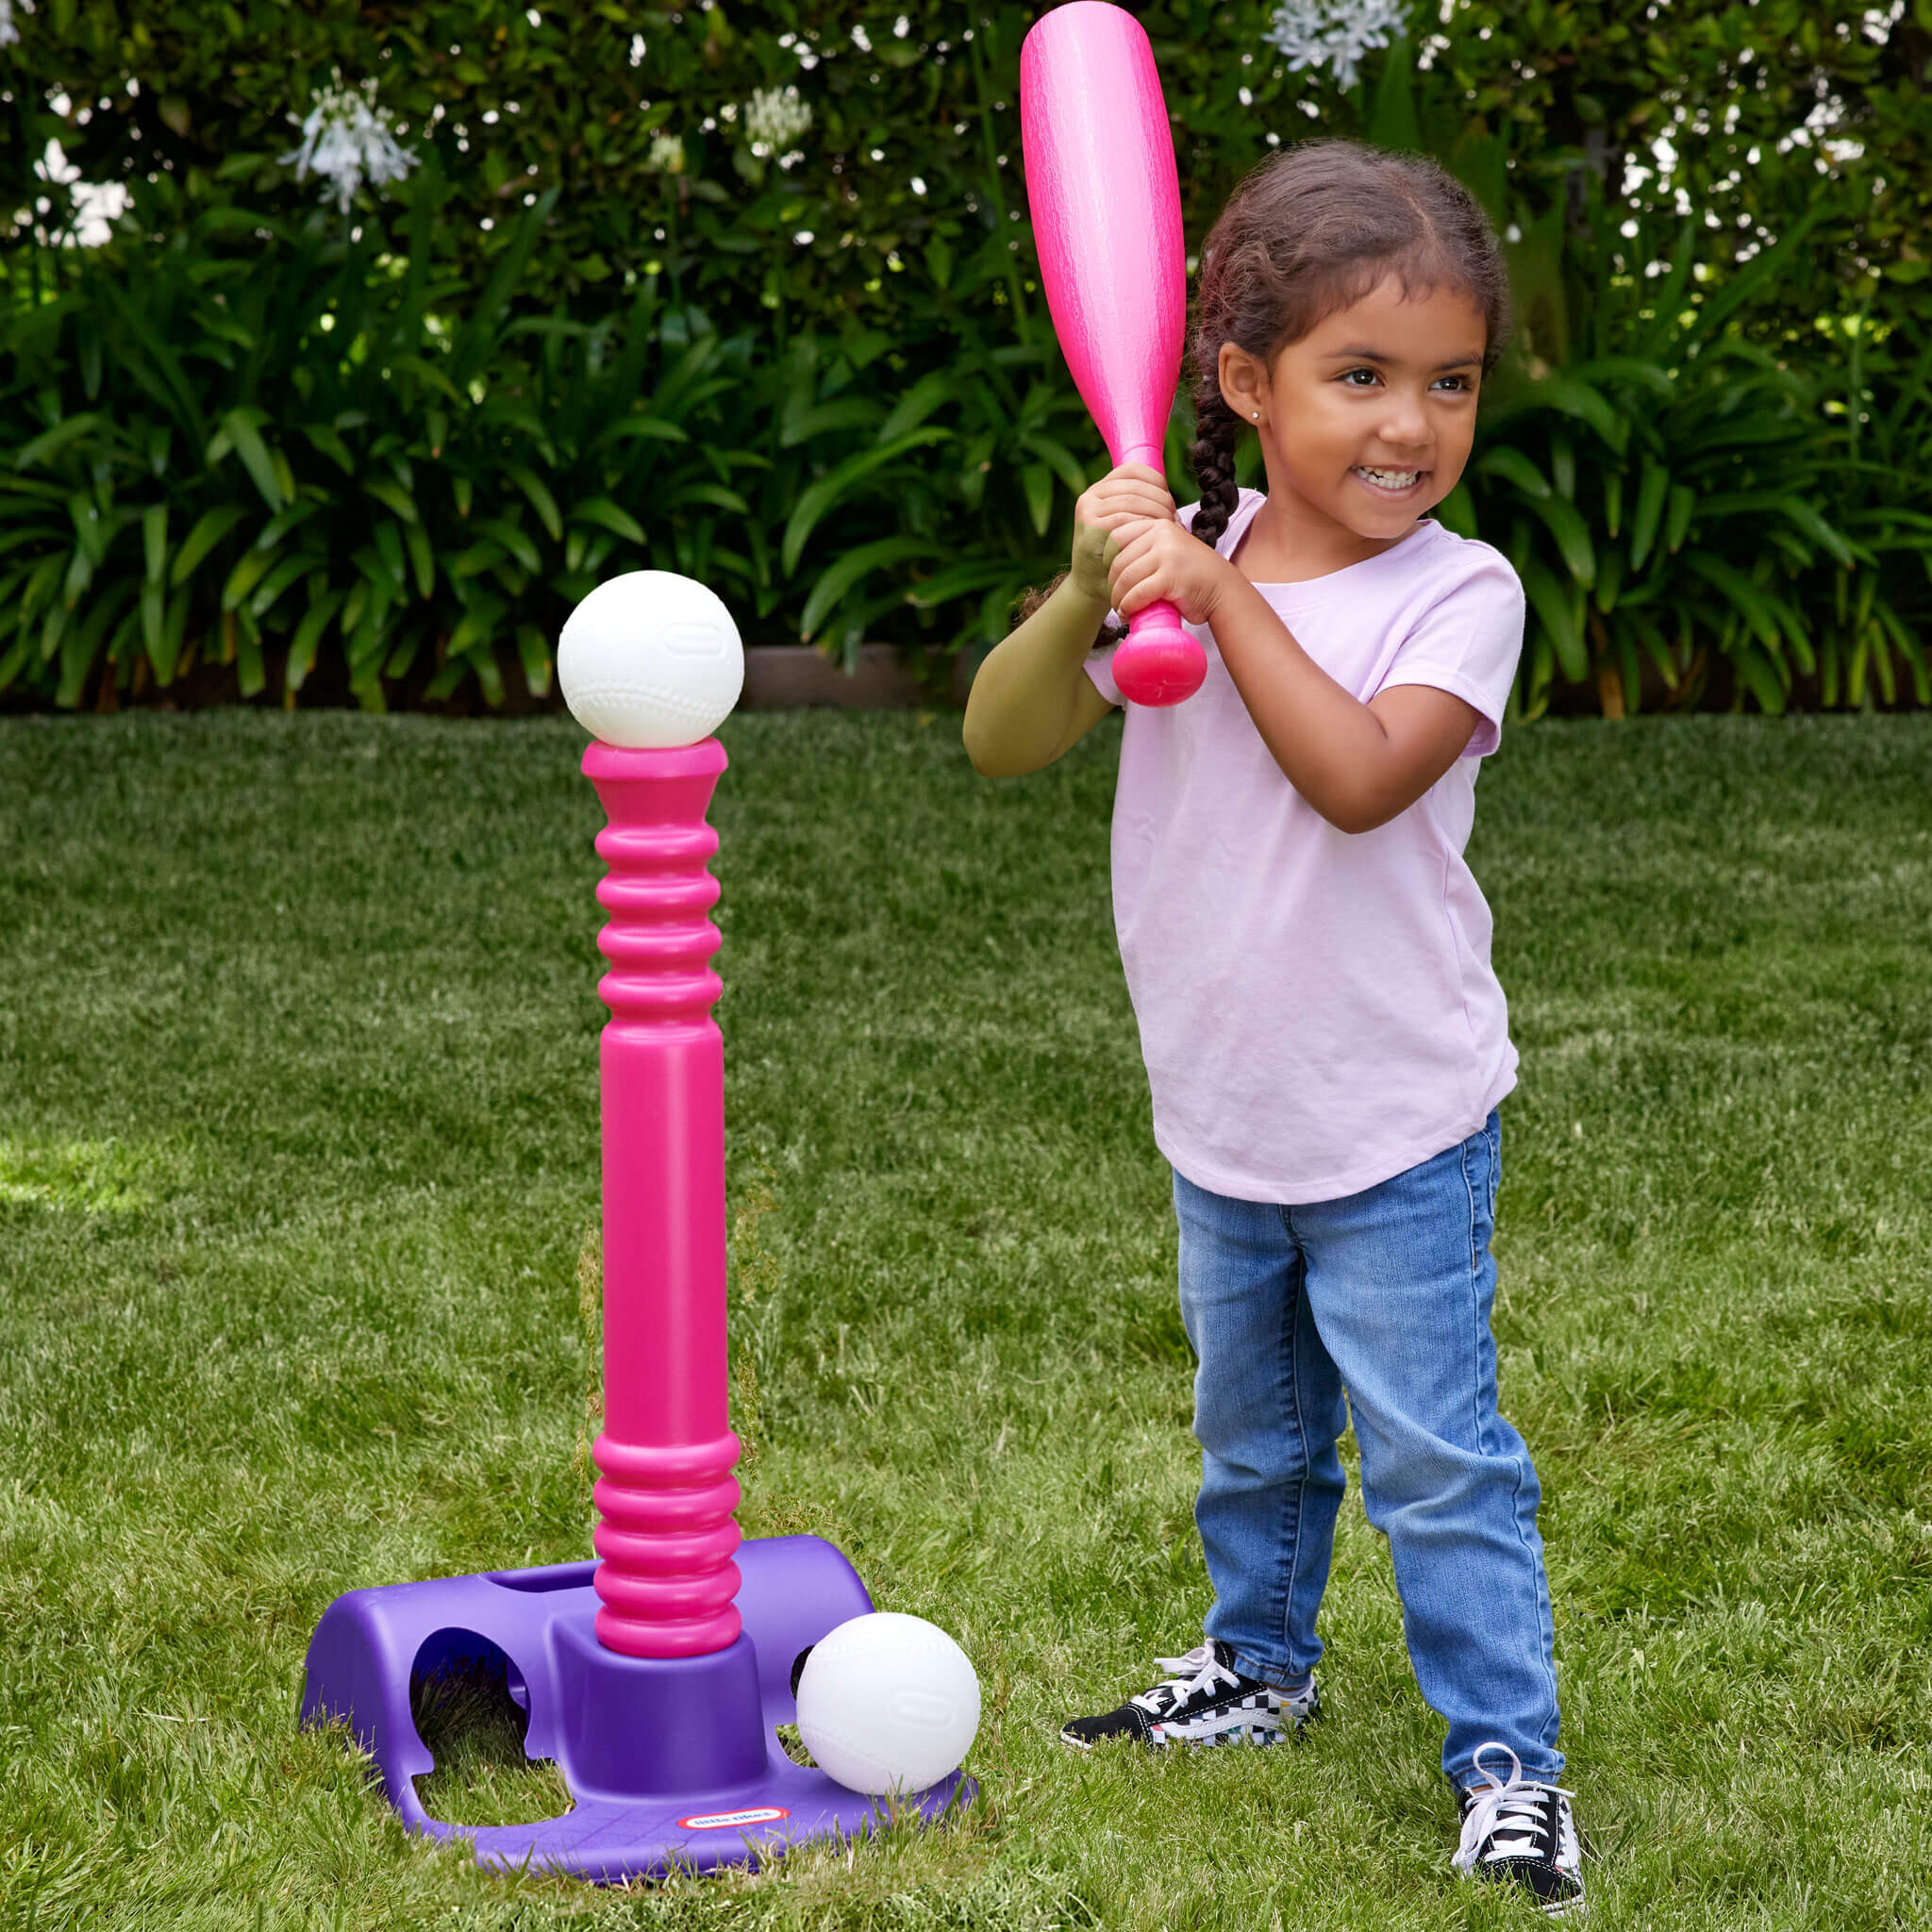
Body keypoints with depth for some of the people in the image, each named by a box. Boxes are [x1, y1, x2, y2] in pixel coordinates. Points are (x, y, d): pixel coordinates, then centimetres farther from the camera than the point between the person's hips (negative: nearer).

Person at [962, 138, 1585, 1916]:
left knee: (1437, 1460, -2)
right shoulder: (1172, 562, -4)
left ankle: (1510, 1764, 8)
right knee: (1253, 1434, 24)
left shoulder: (1460, 590, -15)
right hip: (1219, 1119, 5)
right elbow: (1000, 742, -10)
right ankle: (1259, 1666, 44)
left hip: (1396, 1125, -5)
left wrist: (1217, 589, -30)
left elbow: (1359, 775, -31)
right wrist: (1087, 597, -27)